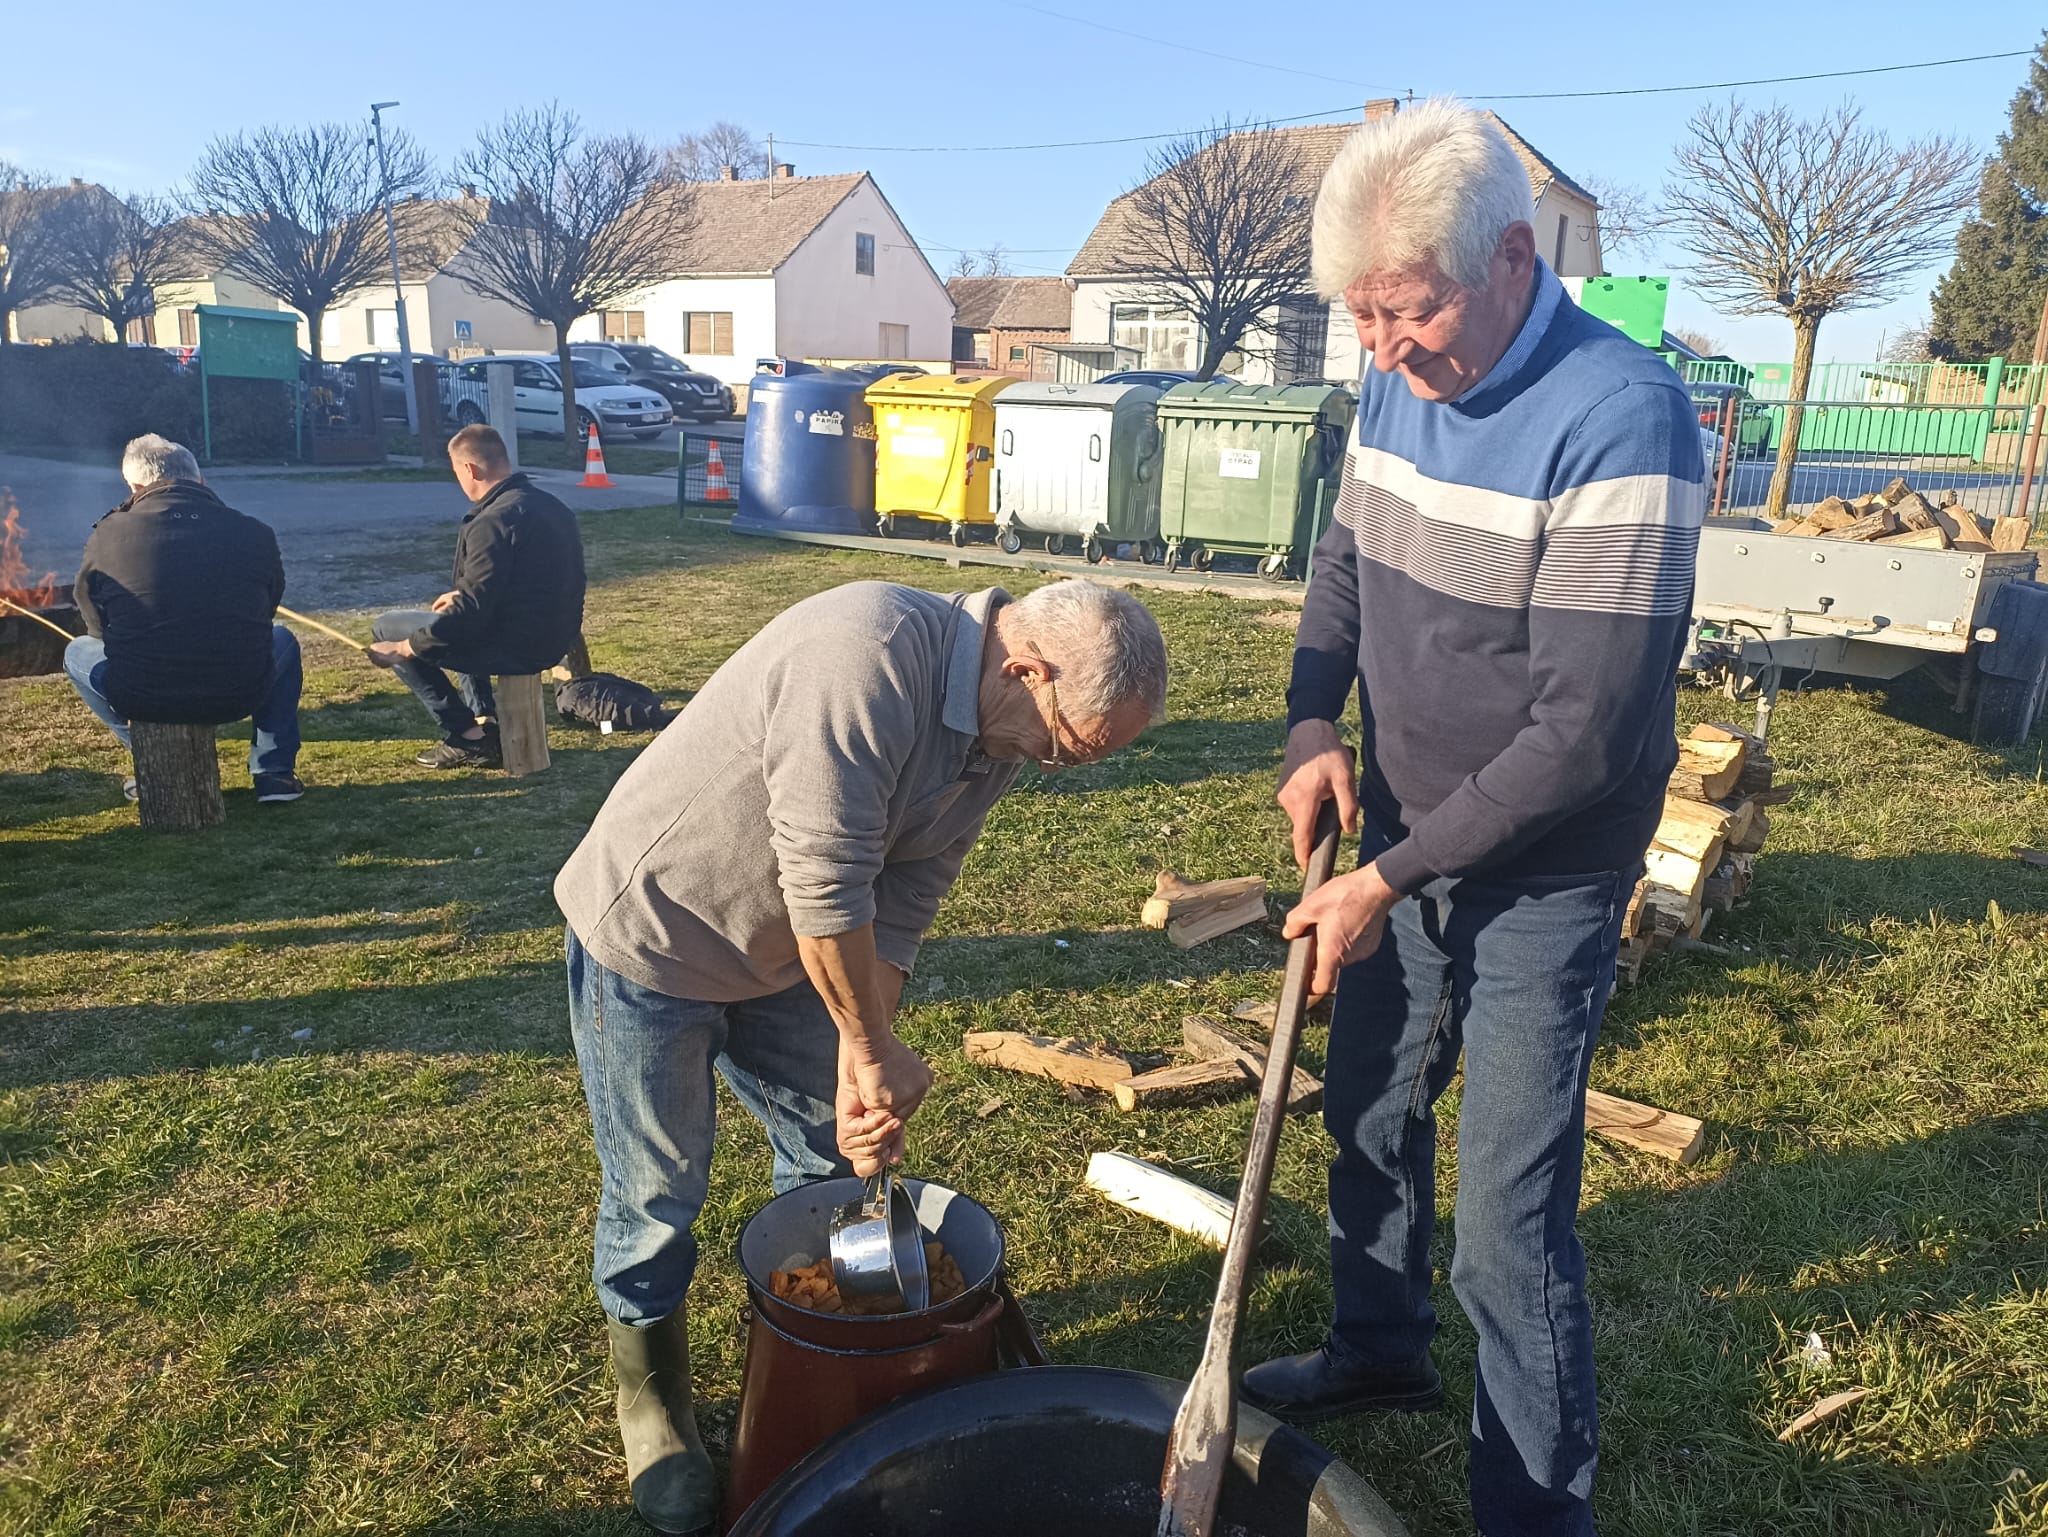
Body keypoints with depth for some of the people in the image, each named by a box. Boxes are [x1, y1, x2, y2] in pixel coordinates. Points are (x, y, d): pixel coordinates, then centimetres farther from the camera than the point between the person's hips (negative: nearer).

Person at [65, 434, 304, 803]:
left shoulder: (108, 534, 0)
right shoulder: (255, 533, 2)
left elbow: (96, 625, 13)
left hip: (142, 699, 0)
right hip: (239, 696, 0)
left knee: (78, 652, 31)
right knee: (282, 641, 33)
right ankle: (273, 772, 21)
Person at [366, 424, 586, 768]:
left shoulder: (493, 521, -21)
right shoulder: (550, 505, 8)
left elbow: (472, 611, -23)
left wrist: (404, 647, -13)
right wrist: (464, 596, 27)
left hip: (515, 646, -9)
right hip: (553, 638, 9)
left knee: (386, 628, 7)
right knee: (458, 627, 36)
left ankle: (467, 738, 4)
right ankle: (486, 723, 24)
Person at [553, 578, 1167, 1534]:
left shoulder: (996, 737, -7)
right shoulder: (871, 650, -35)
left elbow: (897, 907, -6)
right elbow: (826, 884, -35)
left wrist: (861, 1064, -13)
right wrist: (876, 1053, -24)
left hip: (781, 951, 7)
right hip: (649, 928, -7)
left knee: (833, 1152, 14)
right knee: (657, 1192, 6)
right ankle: (649, 1390, 31)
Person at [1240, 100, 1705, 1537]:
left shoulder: (1622, 416, -25)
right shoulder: (1398, 383, -2)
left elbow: (1587, 731, -25)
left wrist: (1391, 878, -20)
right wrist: (1313, 727, -4)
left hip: (1541, 877, -7)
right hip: (1406, 837, 7)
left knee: (1511, 1217, -2)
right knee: (1370, 1115, 21)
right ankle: (1379, 1352, 47)